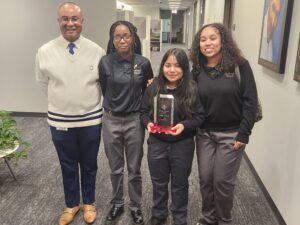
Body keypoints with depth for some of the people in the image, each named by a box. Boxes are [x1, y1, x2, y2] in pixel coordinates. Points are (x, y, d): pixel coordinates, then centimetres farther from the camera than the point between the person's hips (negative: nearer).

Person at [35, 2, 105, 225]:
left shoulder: (97, 51, -9)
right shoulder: (45, 52, -8)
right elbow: (43, 83, 7)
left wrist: (89, 101, 6)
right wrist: (62, 101, 9)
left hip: (91, 119, 0)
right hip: (60, 120, 1)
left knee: (89, 164, 17)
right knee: (68, 165, 17)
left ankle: (89, 202, 39)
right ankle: (72, 204, 39)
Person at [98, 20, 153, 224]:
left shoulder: (143, 63, -7)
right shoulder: (105, 63, -7)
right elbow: (104, 90, 6)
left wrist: (144, 114, 7)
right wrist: (112, 108, 11)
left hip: (135, 121, 0)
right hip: (111, 121, 1)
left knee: (134, 169, 12)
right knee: (116, 168, 15)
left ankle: (136, 207, 32)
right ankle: (117, 204, 36)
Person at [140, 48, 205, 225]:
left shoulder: (192, 89, -13)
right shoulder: (153, 87, -5)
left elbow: (200, 116, -8)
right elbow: (144, 111, 3)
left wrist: (184, 125, -25)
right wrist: (148, 123, -16)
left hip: (182, 144, -2)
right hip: (157, 142, 2)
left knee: (180, 183, 16)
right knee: (158, 182, 19)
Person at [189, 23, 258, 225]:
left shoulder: (239, 65, -9)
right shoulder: (198, 70, 1)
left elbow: (250, 101, -10)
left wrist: (243, 134, -13)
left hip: (231, 134, -3)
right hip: (204, 134, 3)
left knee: (223, 181, 6)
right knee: (205, 179, 12)